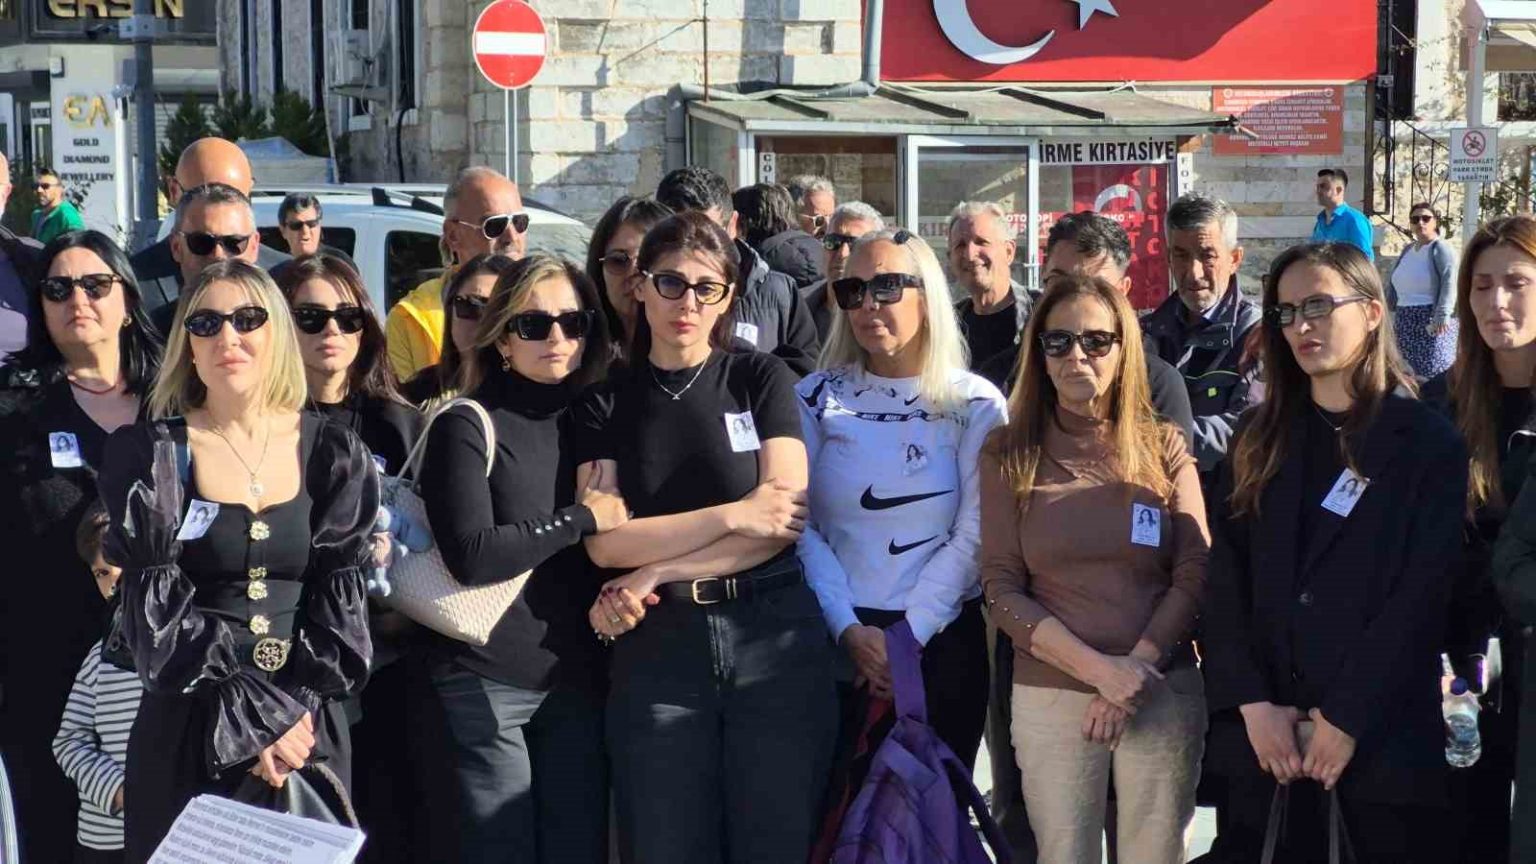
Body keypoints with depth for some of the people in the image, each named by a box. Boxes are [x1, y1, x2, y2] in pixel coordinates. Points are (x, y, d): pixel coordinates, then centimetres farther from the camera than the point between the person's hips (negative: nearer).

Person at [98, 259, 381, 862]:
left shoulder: (332, 453, 4)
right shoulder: (152, 455, -1)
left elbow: (342, 600, 2)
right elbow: (153, 610, -7)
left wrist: (296, 708, -11)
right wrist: (249, 719, -14)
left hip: (309, 724, 2)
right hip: (187, 732, -2)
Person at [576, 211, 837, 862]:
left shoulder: (761, 378, 5)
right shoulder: (606, 403, 8)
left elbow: (786, 519, -6)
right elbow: (605, 541, -4)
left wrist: (654, 574, -9)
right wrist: (735, 514, -12)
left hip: (776, 640, -1)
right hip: (655, 648, 1)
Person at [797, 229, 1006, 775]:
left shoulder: (976, 404, 1)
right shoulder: (816, 399, 4)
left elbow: (972, 536, -5)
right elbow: (800, 528, -2)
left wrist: (907, 636, -12)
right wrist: (849, 629, -12)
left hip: (943, 640, 0)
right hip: (837, 640, 0)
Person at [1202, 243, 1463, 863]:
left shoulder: (1428, 442, -1)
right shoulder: (1260, 439, 11)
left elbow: (1422, 595, -8)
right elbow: (1225, 576, 3)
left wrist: (1346, 717, -13)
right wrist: (1253, 703, -9)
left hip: (1383, 736, -3)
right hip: (1262, 731, 3)